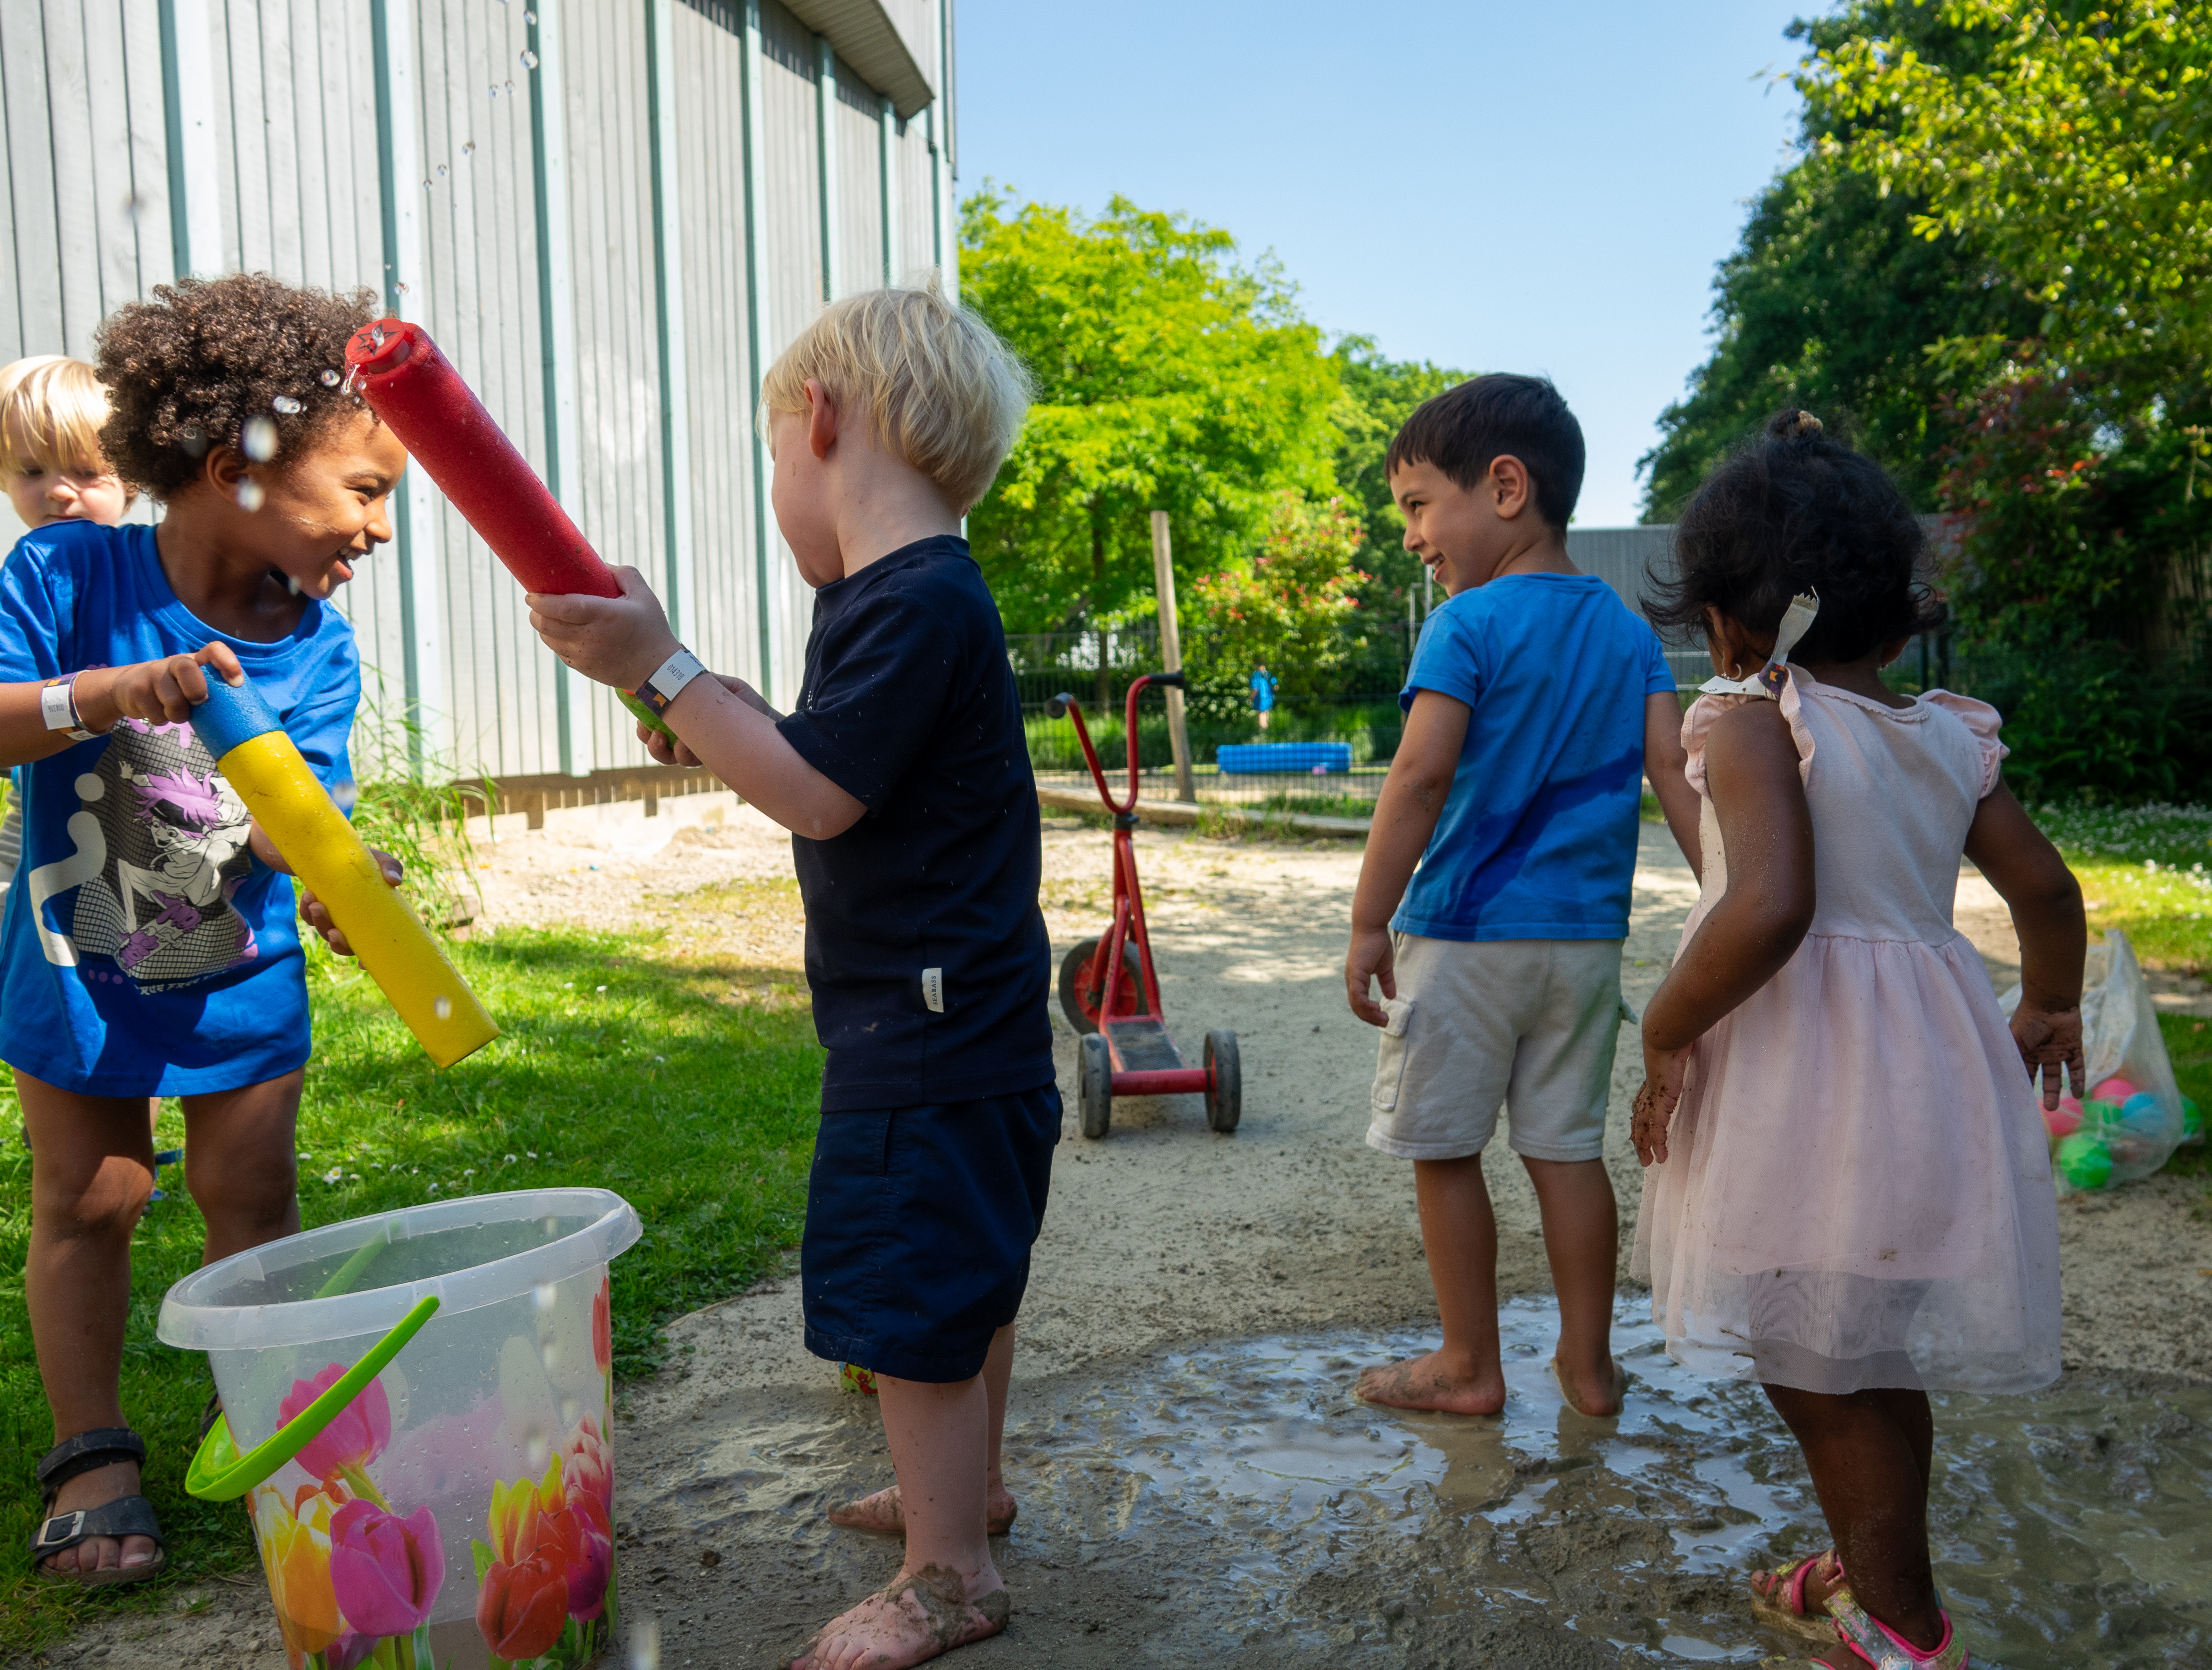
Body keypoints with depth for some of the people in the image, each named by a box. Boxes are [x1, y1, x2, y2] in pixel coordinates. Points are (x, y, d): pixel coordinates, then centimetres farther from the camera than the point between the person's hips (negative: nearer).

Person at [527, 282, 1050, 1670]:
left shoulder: (923, 603, -21)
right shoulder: (893, 597, 12)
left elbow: (820, 794, -24)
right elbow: (828, 766, 17)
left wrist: (661, 668, -21)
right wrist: (710, 720, 7)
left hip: (929, 1037, -10)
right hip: (952, 1022, 11)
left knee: (910, 1299, 2)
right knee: (964, 1273, 24)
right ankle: (969, 1483, 44)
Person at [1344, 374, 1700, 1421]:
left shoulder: (1467, 626, -11)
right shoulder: (1629, 632, 7)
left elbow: (1421, 777, -18)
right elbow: (1673, 770, 1)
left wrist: (1369, 923, -14)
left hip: (1465, 933, -6)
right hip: (1587, 939, 6)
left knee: (1445, 1151, 8)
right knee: (1567, 1149, 14)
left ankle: (1468, 1366, 19)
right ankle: (1588, 1363, 25)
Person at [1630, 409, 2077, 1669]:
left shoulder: (1753, 720, -12)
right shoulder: (1950, 739, 9)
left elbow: (1770, 908, -27)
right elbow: (2048, 891, 15)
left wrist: (1667, 1035, -15)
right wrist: (2047, 1010, 33)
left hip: (1805, 1081, -8)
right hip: (1935, 1077, 8)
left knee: (1815, 1368, 8)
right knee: (1878, 1360, 22)